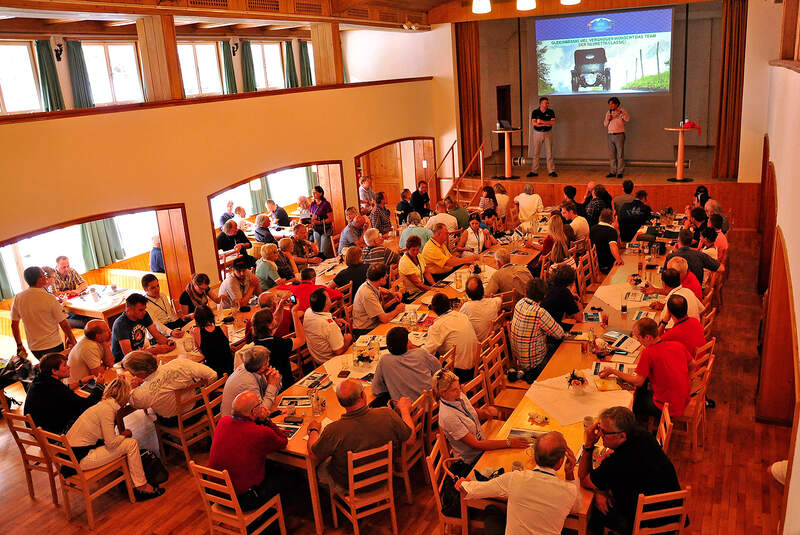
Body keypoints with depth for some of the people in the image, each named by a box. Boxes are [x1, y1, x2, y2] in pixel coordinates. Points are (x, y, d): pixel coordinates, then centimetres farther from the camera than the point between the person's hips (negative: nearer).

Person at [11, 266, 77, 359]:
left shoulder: (17, 298, -5)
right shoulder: (49, 298, -20)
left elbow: (14, 325, 4)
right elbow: (63, 324, -14)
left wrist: (19, 345, 17)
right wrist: (73, 341, 0)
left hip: (33, 348, 5)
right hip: (53, 346, -5)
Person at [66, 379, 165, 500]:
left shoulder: (104, 404, 12)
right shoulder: (107, 409, -17)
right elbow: (111, 443, -19)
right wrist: (124, 434, -2)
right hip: (81, 459, -10)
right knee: (131, 443, -8)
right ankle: (141, 487, 1)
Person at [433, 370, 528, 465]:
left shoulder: (460, 396, -6)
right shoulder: (448, 417, -30)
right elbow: (476, 445, -28)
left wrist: (485, 412, -11)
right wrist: (509, 443, -31)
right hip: (473, 460, -8)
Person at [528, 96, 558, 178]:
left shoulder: (551, 112, 1)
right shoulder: (535, 112, -2)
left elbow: (553, 123, -10)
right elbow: (534, 123, -13)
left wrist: (542, 121, -19)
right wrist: (547, 124, -15)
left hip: (548, 133, 0)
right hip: (537, 133, 0)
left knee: (549, 152, 0)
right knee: (535, 153, 1)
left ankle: (551, 171, 4)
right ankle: (534, 171, 7)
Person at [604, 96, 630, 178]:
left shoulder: (622, 111, -1)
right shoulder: (608, 112, 14)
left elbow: (627, 119, -17)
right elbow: (605, 124, 16)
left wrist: (620, 113, -30)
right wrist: (608, 120, -5)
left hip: (619, 135, -5)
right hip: (610, 135, 5)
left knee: (620, 155, -4)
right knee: (611, 155, 7)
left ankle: (620, 172, -1)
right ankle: (612, 172, 12)